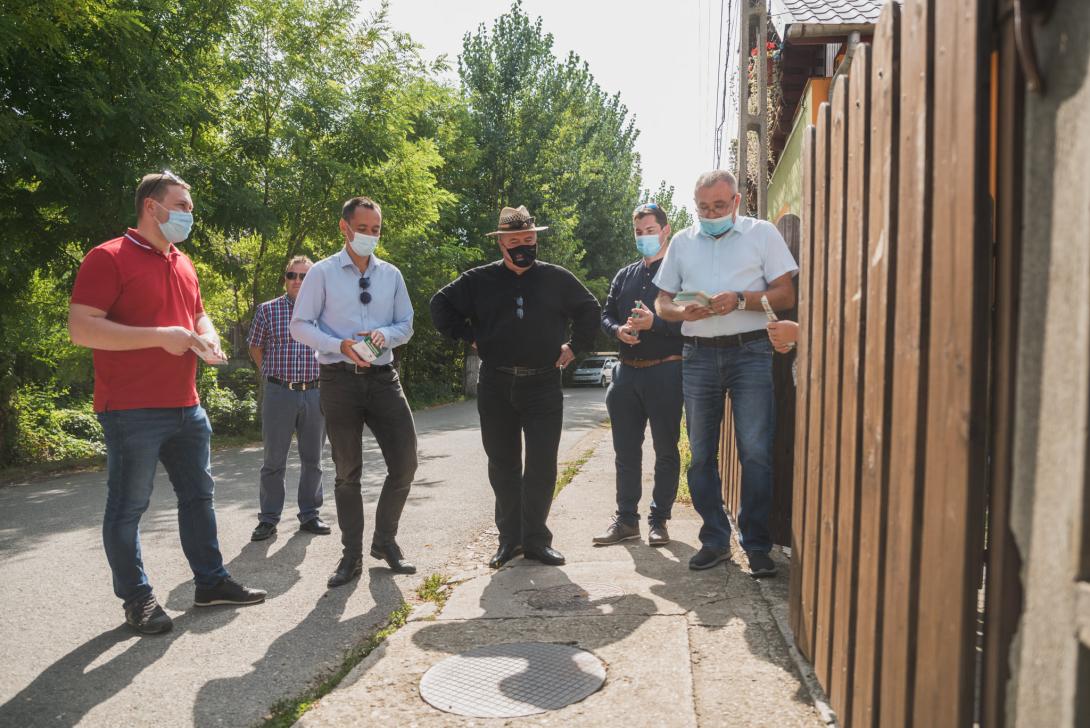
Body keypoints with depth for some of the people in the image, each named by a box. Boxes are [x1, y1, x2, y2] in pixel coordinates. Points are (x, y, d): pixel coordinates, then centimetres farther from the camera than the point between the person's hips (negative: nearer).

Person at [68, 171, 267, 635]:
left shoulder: (183, 265, 15)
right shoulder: (109, 258, -9)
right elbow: (81, 329, -17)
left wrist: (207, 337, 4)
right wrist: (161, 336, -22)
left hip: (186, 406, 8)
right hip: (132, 411, -8)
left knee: (199, 494, 14)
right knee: (128, 506, 4)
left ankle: (210, 581, 26)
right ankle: (136, 598, 17)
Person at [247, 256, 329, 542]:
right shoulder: (267, 310, 2)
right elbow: (255, 348, 12)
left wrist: (324, 381, 9)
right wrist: (273, 376, 7)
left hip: (315, 392, 2)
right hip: (279, 393, -2)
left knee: (312, 459, 9)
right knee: (274, 460, 3)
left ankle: (309, 515, 21)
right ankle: (268, 519, 13)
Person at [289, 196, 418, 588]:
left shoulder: (391, 275, 9)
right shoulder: (322, 273, 0)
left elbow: (406, 325, 13)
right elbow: (300, 326, -1)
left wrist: (385, 334, -10)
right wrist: (340, 345, -17)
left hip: (383, 377, 3)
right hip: (340, 379, -3)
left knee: (405, 463, 0)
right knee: (348, 471, 7)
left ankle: (385, 540, 23)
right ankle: (352, 555, 21)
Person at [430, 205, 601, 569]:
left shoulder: (557, 278, 4)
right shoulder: (480, 280, 4)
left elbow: (590, 309, 16)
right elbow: (441, 304, 11)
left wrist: (575, 346, 8)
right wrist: (469, 337, 4)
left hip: (544, 386, -1)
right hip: (496, 387, 1)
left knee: (542, 466, 0)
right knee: (503, 465, 8)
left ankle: (535, 539, 12)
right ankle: (509, 537, 20)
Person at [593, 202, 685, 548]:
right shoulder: (624, 276, 16)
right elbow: (606, 315, 15)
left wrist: (653, 322, -22)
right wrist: (618, 331, -6)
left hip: (665, 372, -5)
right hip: (627, 372, 6)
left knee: (666, 450, 5)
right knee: (626, 451, 10)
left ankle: (658, 519, 15)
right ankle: (626, 519, 20)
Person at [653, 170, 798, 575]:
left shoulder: (762, 233, 6)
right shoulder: (682, 242, 15)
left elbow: (786, 295, 0)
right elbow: (662, 302, 14)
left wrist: (741, 300, -16)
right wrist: (683, 311, -8)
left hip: (750, 351, -3)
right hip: (699, 355, 3)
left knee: (756, 452, -6)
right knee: (701, 454, 6)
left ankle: (757, 545, 5)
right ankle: (715, 541, 18)